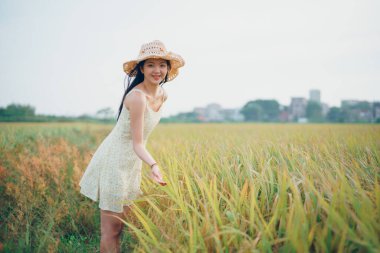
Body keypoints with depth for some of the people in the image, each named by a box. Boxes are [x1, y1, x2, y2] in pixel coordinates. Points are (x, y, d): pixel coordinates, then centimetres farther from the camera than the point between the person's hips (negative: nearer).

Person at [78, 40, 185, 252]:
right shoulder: (137, 97, -24)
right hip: (115, 161, -8)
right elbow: (137, 144, -25)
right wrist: (154, 165, -40)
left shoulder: (163, 95, 3)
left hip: (132, 162, 8)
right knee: (110, 231, -1)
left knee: (121, 225, 16)